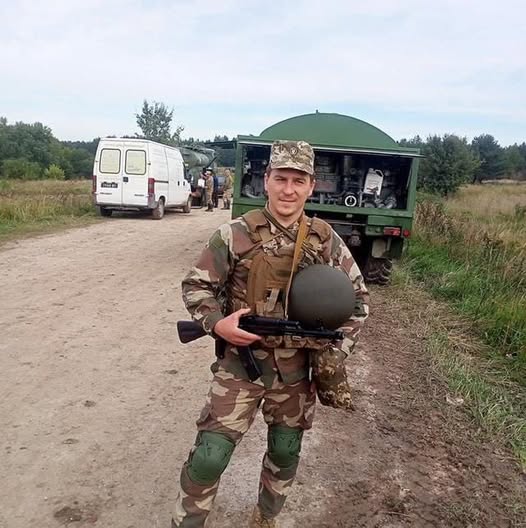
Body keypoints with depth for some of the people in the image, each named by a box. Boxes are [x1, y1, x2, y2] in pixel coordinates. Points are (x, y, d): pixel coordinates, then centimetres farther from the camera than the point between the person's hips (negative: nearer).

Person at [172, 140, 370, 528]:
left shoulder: (327, 241, -3)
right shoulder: (237, 234, -11)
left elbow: (358, 297, 7)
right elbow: (196, 285, -4)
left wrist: (336, 350, -1)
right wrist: (216, 323, -21)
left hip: (297, 370, 3)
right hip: (241, 363, -3)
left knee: (285, 454, 19)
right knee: (210, 457, -3)